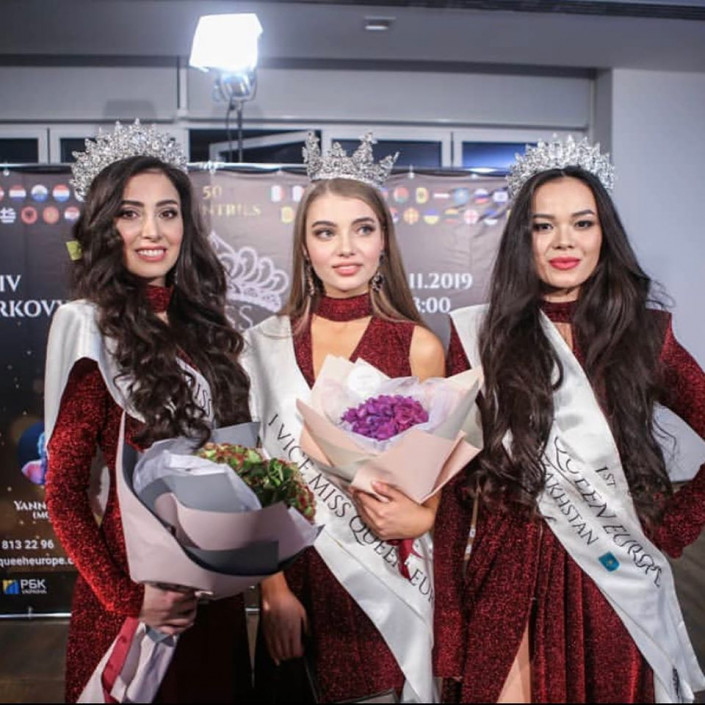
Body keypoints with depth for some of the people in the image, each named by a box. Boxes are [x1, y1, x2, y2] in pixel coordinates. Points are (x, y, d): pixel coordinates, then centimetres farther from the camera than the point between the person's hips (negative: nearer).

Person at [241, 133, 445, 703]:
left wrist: (419, 516, -17)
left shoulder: (419, 346, -4)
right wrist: (274, 590, -7)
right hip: (295, 571, 2)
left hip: (386, 581, -1)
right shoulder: (266, 344, -1)